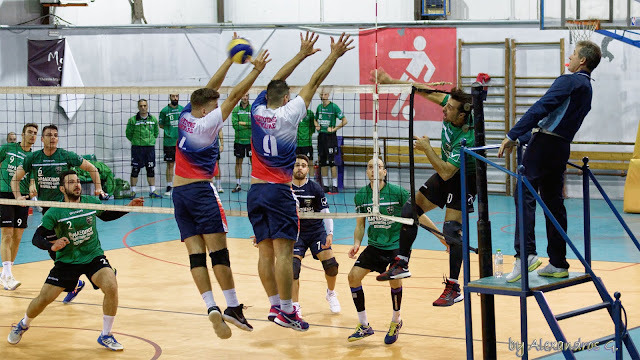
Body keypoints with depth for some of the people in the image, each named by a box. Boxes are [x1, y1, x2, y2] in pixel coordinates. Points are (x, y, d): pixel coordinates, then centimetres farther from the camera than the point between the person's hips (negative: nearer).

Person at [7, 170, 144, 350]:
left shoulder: (91, 202, -3)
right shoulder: (54, 213, -13)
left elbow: (106, 215, 19)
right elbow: (37, 238, -12)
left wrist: (128, 207, 8)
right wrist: (52, 245, -32)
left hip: (94, 256, 1)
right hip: (66, 260, -1)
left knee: (111, 287, -24)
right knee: (44, 298, -3)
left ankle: (105, 336, -5)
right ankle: (23, 325, 33)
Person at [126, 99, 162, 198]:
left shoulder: (153, 119, 6)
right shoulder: (132, 120, -4)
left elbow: (156, 132, 17)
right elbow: (128, 134, 3)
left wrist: (151, 140, 7)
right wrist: (136, 141, 1)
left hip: (150, 147, 3)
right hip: (137, 148, -3)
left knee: (151, 170, 6)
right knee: (135, 170, 0)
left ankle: (152, 191, 13)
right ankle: (133, 191, 7)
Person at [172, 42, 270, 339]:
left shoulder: (186, 116, 8)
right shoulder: (207, 122, -8)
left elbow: (211, 88, 16)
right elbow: (234, 96, -9)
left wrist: (231, 59, 21)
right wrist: (256, 71, -6)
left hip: (178, 192, 6)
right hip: (200, 190, -6)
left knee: (196, 253, -3)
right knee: (218, 250, -6)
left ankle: (211, 307, -14)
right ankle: (233, 307, -6)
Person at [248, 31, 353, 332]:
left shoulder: (258, 111, 6)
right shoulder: (288, 114, -6)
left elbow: (275, 82, 20)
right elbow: (314, 83, -1)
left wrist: (302, 54, 27)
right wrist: (334, 56, 6)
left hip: (255, 191, 6)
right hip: (279, 191, -6)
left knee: (265, 251, 7)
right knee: (283, 251, -7)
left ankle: (274, 306, 8)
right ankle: (286, 310, -8)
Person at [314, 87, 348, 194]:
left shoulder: (334, 107, -7)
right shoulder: (319, 107, 10)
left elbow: (344, 121, -10)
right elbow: (316, 119, 28)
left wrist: (334, 129, -15)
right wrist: (317, 126, 7)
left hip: (330, 137, -6)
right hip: (321, 136, 6)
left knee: (332, 162, -8)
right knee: (322, 162, 7)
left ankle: (335, 186, -5)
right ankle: (325, 186, 13)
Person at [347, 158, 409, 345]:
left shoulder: (398, 192, -12)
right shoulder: (361, 195, -1)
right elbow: (360, 225, 11)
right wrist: (357, 244, -6)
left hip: (398, 245, -4)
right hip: (375, 245, 4)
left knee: (395, 280, -20)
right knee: (354, 276, -8)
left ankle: (396, 321, 10)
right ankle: (364, 326, 7)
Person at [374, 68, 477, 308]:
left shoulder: (466, 139, -36)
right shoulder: (452, 106, -16)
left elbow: (446, 173, -35)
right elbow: (425, 91, -5)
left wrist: (427, 149, -27)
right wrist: (390, 81, -8)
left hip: (462, 181, -9)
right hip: (445, 174, 9)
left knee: (451, 230, -16)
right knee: (410, 211, 5)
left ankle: (454, 288, -8)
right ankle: (402, 265, 17)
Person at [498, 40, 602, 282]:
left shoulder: (569, 81, -8)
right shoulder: (587, 89, 21)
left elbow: (540, 108, -16)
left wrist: (512, 136, -17)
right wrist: (525, 136, 25)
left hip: (546, 142, -9)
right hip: (562, 148, 9)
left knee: (525, 196, -14)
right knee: (553, 202, 12)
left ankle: (526, 254, -27)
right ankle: (558, 264, 13)